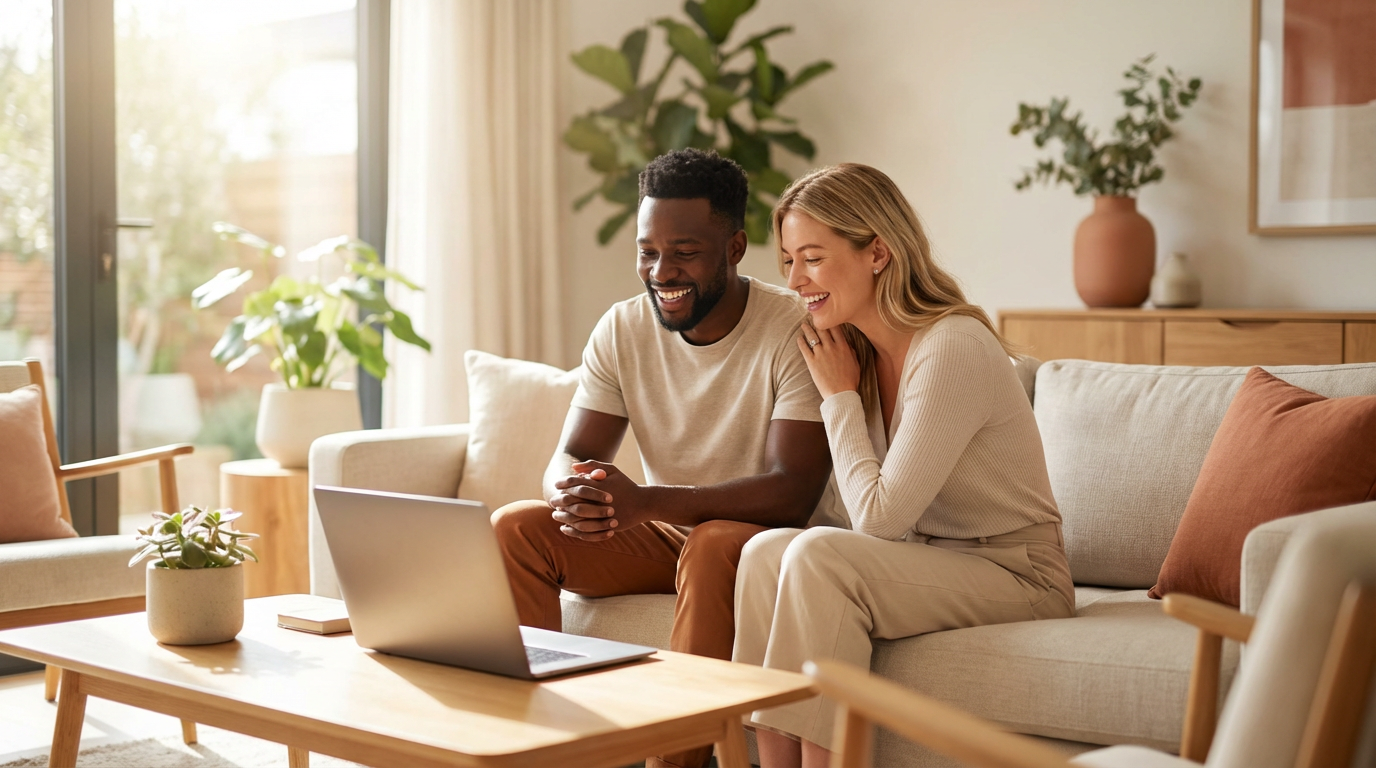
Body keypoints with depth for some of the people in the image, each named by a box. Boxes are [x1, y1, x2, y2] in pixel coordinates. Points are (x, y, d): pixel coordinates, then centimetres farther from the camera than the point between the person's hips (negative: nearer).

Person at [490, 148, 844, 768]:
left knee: (713, 544, -38)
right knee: (513, 527, -14)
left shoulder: (796, 332, -18)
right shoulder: (622, 330, -1)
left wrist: (644, 502, -37)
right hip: (665, 535, 5)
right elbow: (570, 457, -3)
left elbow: (792, 493, -26)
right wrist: (572, 494, -30)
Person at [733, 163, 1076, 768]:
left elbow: (879, 518, -19)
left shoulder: (953, 349, -20)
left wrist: (840, 397, -11)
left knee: (817, 557, -27)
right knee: (767, 550, -15)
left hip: (1019, 576, -8)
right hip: (929, 567, 8)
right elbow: (870, 524, 6)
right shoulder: (858, 349, 5)